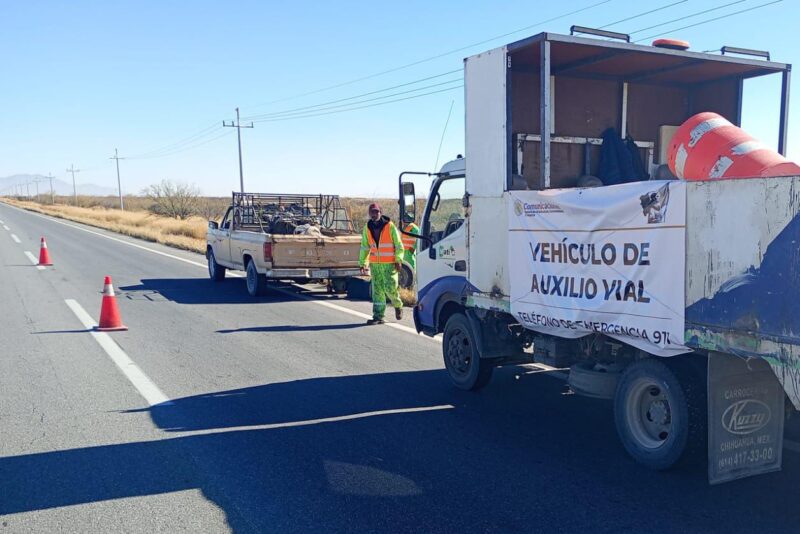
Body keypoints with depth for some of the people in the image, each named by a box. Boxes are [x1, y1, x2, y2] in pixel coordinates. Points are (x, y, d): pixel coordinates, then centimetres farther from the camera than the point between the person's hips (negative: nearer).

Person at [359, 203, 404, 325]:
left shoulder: (390, 226, -7)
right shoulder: (367, 228, 6)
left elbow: (399, 245, -4)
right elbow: (365, 247, 14)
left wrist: (398, 260, -11)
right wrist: (362, 263, 11)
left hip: (389, 264, -4)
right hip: (375, 264, 4)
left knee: (390, 287, -7)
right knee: (377, 290, 3)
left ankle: (398, 305, 23)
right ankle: (378, 317, 5)